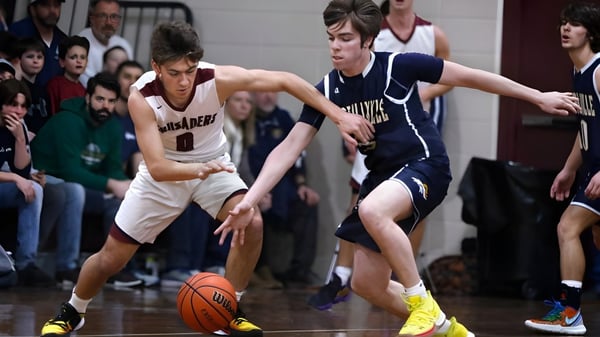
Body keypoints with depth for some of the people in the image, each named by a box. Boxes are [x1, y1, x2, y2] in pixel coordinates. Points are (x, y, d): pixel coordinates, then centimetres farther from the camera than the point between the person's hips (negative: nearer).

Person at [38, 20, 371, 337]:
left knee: (252, 223, -26)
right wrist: (200, 169, -55)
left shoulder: (217, 79, -30)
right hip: (164, 174, -1)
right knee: (110, 258, 2)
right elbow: (156, 167, -36)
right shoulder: (141, 97, -31)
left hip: (212, 166, 1)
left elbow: (285, 80, -23)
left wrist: (339, 115, -27)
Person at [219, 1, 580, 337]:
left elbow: (467, 76, -6)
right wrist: (248, 201, -15)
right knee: (367, 284, 4)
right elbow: (289, 149, -4)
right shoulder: (327, 89, -3)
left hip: (425, 165, -6)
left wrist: (539, 97, -2)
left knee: (372, 211, -36)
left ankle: (422, 303, -20)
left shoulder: (398, 66, -15)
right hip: (383, 176, 6)